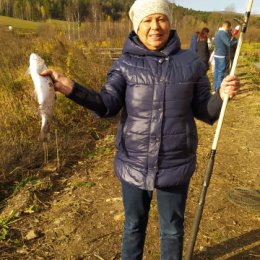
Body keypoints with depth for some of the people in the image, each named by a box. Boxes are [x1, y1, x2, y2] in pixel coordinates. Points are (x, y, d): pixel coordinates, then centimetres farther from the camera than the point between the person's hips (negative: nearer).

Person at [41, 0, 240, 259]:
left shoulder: (191, 63, -3)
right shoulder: (125, 63, -5)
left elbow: (204, 112, 1)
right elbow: (107, 105, -17)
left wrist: (222, 96, -21)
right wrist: (69, 88, -33)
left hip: (175, 165, 0)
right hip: (134, 164, 1)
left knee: (172, 229, 19)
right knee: (133, 225, 22)